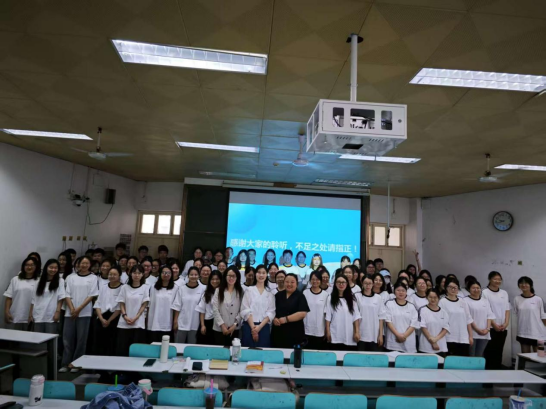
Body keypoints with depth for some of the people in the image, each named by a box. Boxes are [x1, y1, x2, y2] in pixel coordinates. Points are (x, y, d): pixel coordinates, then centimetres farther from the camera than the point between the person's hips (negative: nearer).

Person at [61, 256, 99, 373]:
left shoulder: (93, 278, 1)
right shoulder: (71, 277, 9)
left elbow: (91, 295, -4)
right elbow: (68, 295, 5)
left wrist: (79, 309, -11)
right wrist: (72, 309, -8)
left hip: (84, 313, -2)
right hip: (70, 313, 3)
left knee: (81, 339, 2)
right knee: (67, 338, 5)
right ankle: (66, 363, 16)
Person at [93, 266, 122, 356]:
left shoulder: (123, 288, -5)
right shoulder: (103, 288, 13)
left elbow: (120, 307, -9)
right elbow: (97, 305, 7)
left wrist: (109, 321, -9)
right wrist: (102, 319, -7)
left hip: (115, 321, -4)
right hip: (101, 320, 5)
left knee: (112, 347, 0)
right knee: (98, 347, 7)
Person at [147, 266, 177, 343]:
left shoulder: (175, 288, -1)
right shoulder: (154, 287, 6)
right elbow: (149, 305, 9)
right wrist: (147, 321, 7)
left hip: (167, 325, -1)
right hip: (154, 324, 1)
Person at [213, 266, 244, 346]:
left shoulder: (241, 292, 4)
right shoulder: (218, 290, 3)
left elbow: (242, 311, -1)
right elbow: (215, 309, -3)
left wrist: (235, 325, -10)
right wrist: (222, 325, -9)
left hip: (234, 329, 0)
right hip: (219, 329, 0)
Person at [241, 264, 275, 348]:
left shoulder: (270, 293, 8)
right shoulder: (249, 290, 3)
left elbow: (271, 312, 0)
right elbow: (245, 310, -4)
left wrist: (259, 326, -11)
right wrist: (253, 327, -13)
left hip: (264, 327, 2)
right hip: (249, 326, -1)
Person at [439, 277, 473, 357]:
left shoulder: (462, 302, 8)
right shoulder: (443, 302, -5)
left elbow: (468, 320, 11)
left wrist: (470, 336, 9)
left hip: (464, 338, 4)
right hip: (450, 338, -4)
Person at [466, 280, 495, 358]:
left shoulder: (485, 301, 14)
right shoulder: (466, 301, -5)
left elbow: (490, 315, 9)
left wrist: (487, 328, -4)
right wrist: (478, 329, -12)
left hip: (484, 334, 5)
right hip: (472, 333, -5)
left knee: (479, 356, 8)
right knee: (471, 357, -2)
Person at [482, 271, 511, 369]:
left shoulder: (504, 293, 11)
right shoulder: (485, 292, -6)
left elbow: (507, 309, 10)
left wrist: (506, 323, -3)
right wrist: (494, 324, -12)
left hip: (503, 328, 5)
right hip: (490, 328, -5)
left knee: (499, 351, 10)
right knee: (489, 351, -3)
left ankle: (498, 369, 18)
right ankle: (488, 369, 4)